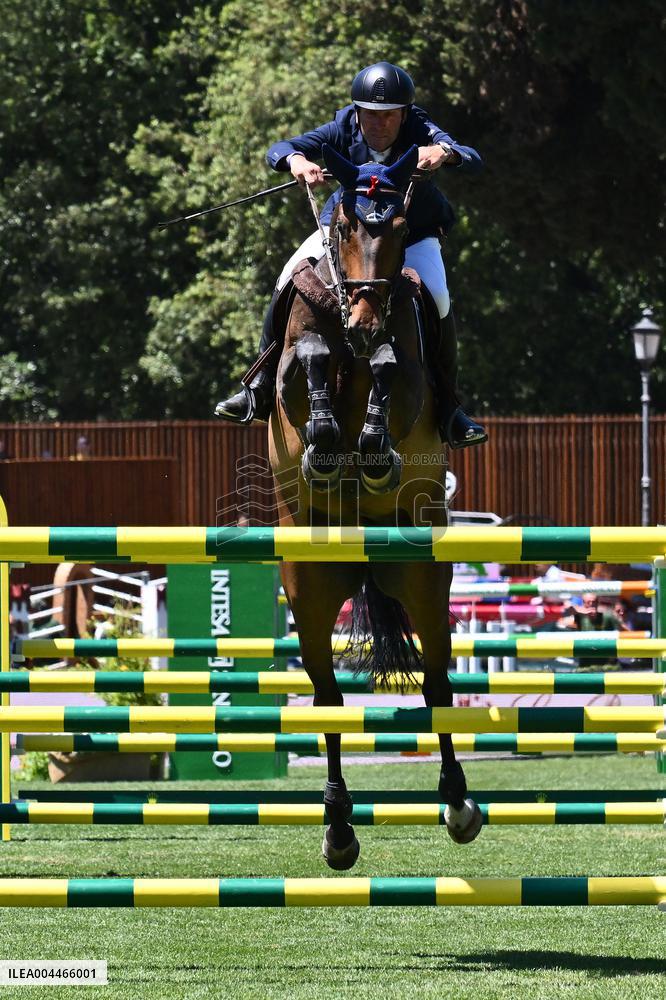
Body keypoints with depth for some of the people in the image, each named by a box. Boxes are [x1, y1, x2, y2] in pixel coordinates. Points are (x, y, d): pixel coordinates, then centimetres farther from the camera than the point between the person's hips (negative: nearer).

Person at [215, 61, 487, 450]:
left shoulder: (421, 134, -26)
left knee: (438, 301, -25)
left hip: (412, 234, -2)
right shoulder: (343, 131, -21)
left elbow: (473, 161, -38)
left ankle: (448, 407, -11)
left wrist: (444, 153, -61)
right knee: (288, 284, -16)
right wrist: (297, 160, -49)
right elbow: (278, 150, -25)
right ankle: (262, 390, -3)